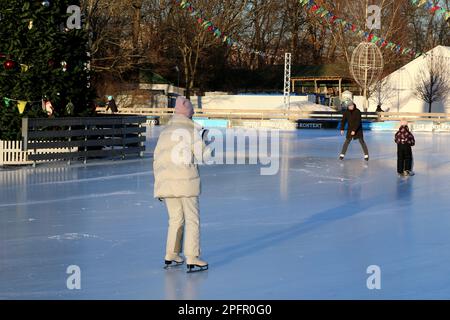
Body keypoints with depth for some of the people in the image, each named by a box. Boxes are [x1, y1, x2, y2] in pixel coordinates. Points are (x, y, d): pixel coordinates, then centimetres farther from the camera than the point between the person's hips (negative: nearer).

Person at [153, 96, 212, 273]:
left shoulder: (165, 132, 10)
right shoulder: (193, 130, -6)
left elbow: (157, 160, 12)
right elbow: (202, 156, -7)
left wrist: (160, 185, 19)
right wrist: (207, 142, 13)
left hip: (166, 183, 5)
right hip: (186, 181, -5)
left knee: (175, 219, 17)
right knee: (192, 220, 0)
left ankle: (171, 256, 20)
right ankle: (192, 260, -3)